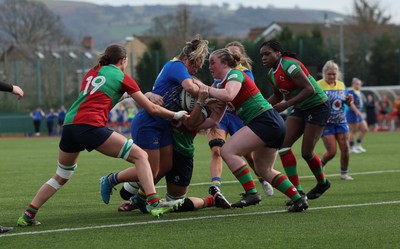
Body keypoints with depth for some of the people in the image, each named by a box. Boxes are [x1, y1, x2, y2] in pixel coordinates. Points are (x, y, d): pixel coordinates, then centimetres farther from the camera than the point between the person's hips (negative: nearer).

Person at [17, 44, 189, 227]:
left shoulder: (92, 73, 26)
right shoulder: (122, 77, 10)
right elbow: (152, 109, 13)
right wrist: (176, 115, 27)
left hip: (69, 124, 7)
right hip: (91, 126, -7)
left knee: (61, 177, 23)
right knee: (140, 156, -1)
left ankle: (28, 215, 17)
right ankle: (155, 204, -15)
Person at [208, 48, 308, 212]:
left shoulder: (234, 74, -5)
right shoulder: (225, 82, 22)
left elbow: (228, 95, -29)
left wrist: (207, 90, -15)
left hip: (266, 121, -11)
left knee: (228, 151, -15)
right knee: (264, 170, 18)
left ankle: (251, 193, -19)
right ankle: (298, 199, 15)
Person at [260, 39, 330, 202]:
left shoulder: (289, 65, -23)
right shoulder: (271, 74, 4)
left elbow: (309, 89, -28)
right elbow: (278, 96, 20)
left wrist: (286, 105, -30)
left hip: (317, 107, -8)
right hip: (300, 109, 8)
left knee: (306, 152, -7)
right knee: (283, 144, -9)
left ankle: (322, 183, 23)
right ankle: (297, 190, -7)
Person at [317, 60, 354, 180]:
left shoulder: (341, 85, 8)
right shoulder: (319, 85, -9)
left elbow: (348, 103, 17)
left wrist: (349, 100, -6)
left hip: (341, 121, 5)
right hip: (326, 123, -5)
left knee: (345, 148, -4)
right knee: (331, 151, -8)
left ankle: (344, 173, 13)